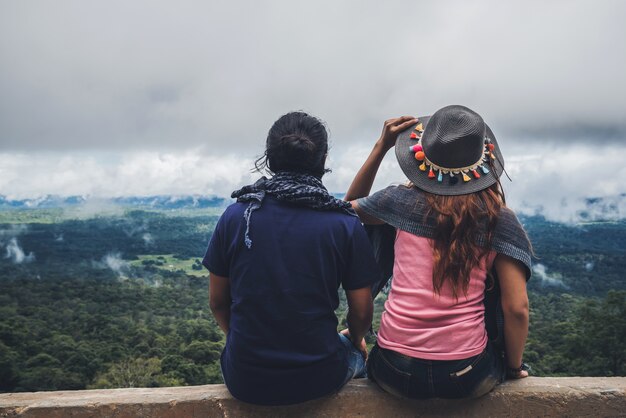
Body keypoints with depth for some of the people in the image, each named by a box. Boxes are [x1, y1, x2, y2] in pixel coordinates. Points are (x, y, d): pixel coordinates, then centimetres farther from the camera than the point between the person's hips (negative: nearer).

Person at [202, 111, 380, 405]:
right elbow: (361, 312, -5)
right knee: (356, 352, 32)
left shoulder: (235, 216, -9)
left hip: (245, 382, 2)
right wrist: (355, 339, 19)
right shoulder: (345, 225, -13)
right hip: (318, 379, -1)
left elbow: (217, 301, 0)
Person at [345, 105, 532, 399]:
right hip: (466, 378, 1)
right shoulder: (500, 219, -6)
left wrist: (381, 146, 10)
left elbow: (350, 207, 16)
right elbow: (517, 308, -8)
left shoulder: (403, 200, -5)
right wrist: (514, 367, 10)